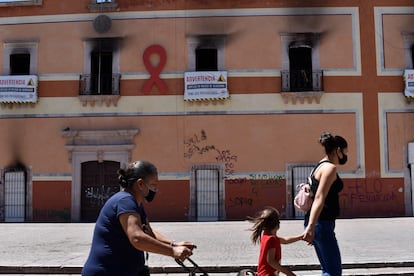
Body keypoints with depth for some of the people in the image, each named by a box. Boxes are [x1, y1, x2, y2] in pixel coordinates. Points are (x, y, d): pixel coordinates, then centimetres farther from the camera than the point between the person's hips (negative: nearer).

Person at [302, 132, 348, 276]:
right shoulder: (330, 167, -12)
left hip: (319, 223, 10)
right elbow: (319, 198, -23)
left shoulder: (322, 165, 17)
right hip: (322, 223, -10)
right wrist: (311, 227, -31)